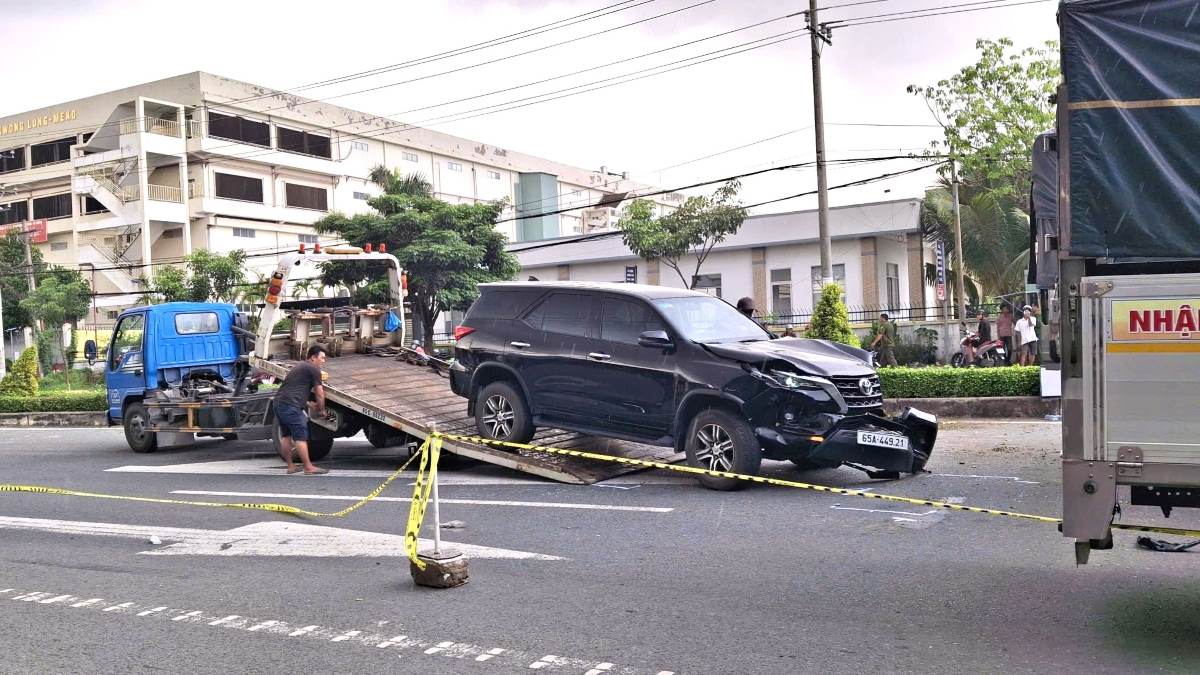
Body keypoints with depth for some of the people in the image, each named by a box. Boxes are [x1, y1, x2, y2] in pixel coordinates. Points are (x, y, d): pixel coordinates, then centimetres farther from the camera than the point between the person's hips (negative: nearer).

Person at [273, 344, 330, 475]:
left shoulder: (300, 366, 26)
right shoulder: (314, 369, -2)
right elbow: (319, 394, 0)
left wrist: (311, 406, 33)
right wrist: (322, 410, 16)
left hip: (278, 402, 10)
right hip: (290, 406, -10)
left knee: (286, 436, 15)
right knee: (301, 437, -5)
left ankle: (291, 466, 22)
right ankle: (308, 467, -1)